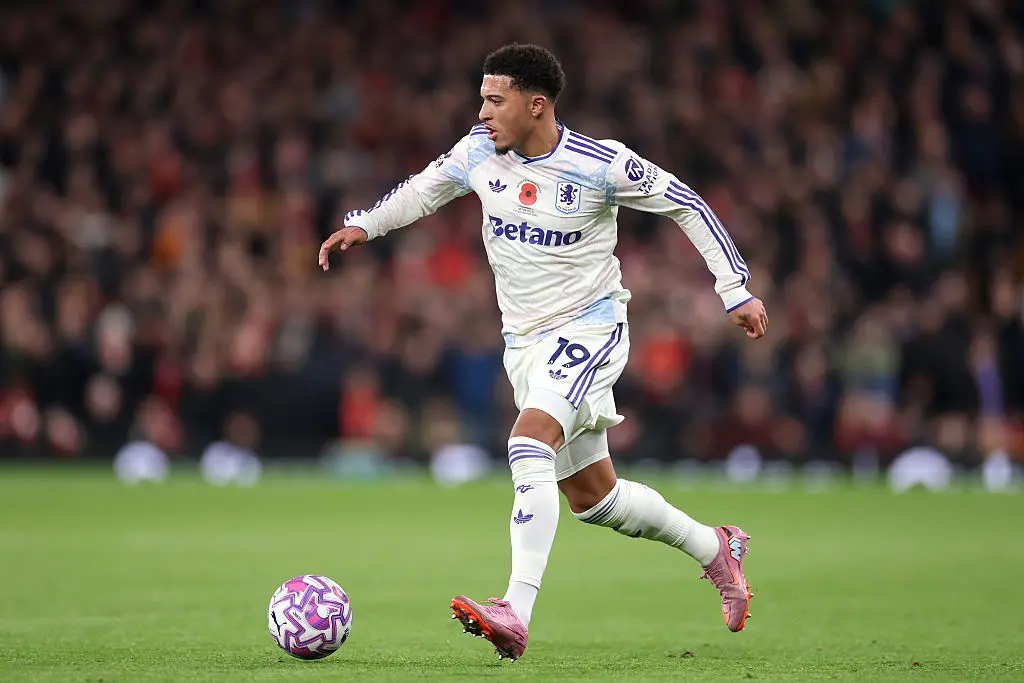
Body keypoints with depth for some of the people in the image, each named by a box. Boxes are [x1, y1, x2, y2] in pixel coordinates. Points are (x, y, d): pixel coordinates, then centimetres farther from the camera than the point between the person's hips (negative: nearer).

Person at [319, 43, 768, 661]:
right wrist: (364, 225, 2)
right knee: (590, 496, 12)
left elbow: (687, 205, -5)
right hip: (525, 340, 7)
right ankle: (714, 549, 36)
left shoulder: (603, 165, -17)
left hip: (589, 326, -7)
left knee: (529, 443, -30)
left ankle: (517, 614, -38)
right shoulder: (481, 152, -3)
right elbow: (426, 188, 17)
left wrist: (737, 291, -6)